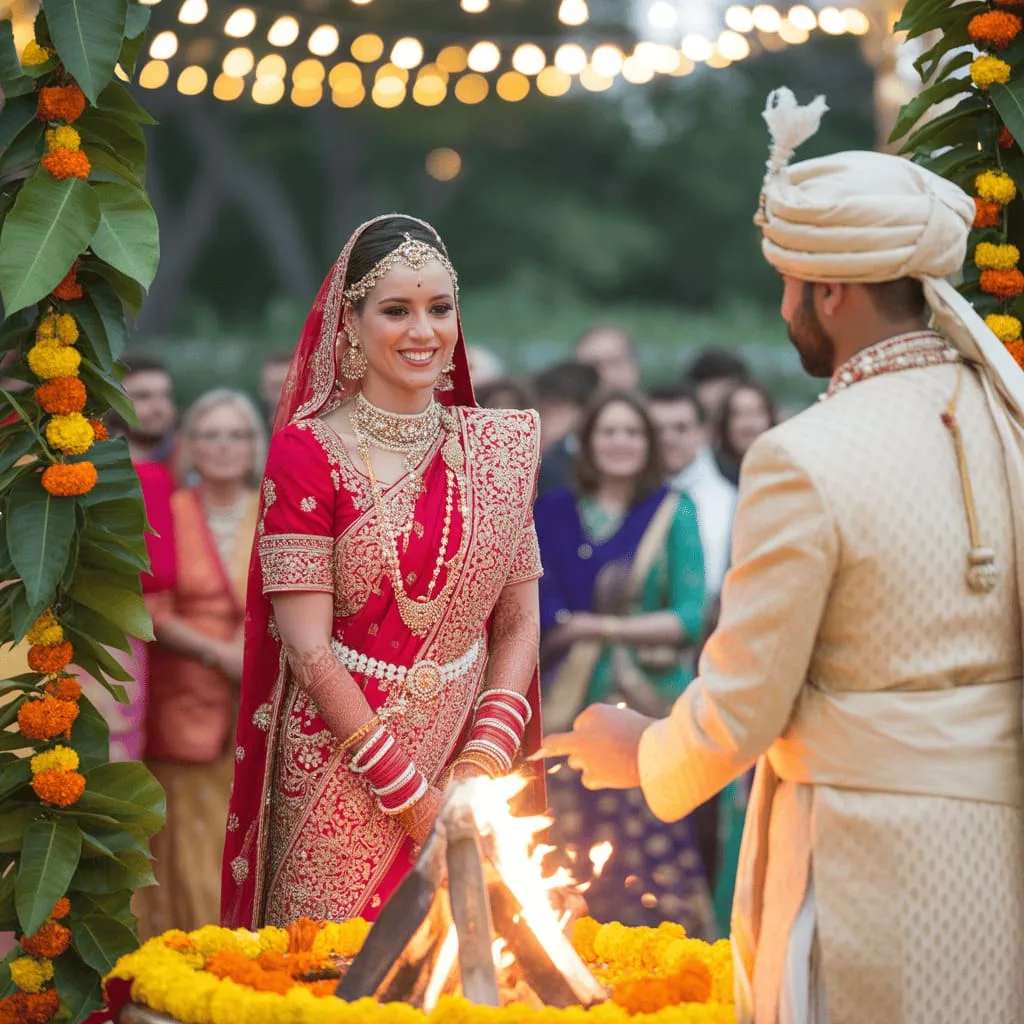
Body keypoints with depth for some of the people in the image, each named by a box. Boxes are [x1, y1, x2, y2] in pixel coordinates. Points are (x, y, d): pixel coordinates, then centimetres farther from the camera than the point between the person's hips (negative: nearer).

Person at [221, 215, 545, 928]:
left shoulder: (498, 445, 6)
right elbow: (308, 647, -11)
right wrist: (410, 793, -13)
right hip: (343, 774, -3)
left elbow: (519, 622, 5)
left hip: (471, 759, 4)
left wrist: (483, 762, -9)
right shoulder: (307, 452, -7)